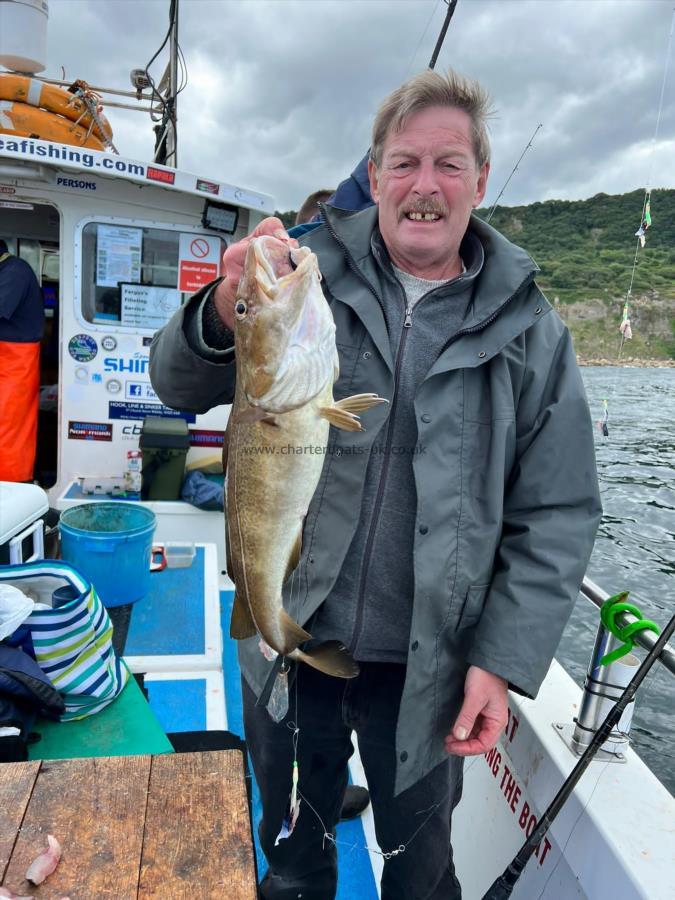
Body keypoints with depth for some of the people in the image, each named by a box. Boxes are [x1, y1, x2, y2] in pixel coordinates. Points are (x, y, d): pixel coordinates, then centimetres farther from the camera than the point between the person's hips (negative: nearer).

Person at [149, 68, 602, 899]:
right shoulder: (310, 278, -5)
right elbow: (180, 387, -8)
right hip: (289, 643, 1)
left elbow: (558, 516, -2)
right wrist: (225, 314, -30)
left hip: (426, 671, 0)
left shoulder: (530, 331, -4)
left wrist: (504, 660, -10)